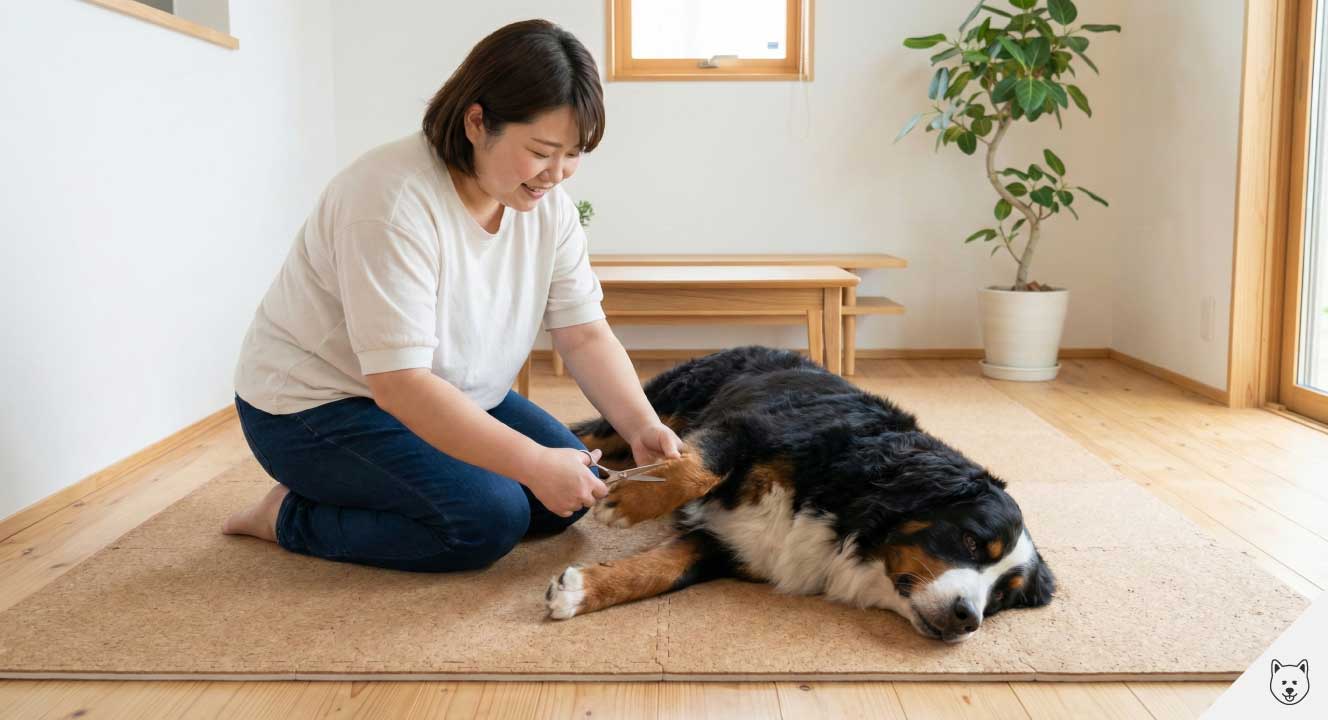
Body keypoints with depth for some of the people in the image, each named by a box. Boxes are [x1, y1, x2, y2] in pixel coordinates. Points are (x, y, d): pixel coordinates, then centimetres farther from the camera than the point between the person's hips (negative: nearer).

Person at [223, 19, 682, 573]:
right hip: (315, 407, -8)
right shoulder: (395, 200, -31)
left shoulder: (547, 204, -8)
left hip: (448, 396, 8)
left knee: (570, 495, -2)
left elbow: (585, 335, -7)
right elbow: (398, 383, -35)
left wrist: (641, 428, -23)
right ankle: (292, 516, -3)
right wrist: (535, 463, -37)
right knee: (491, 517, -23)